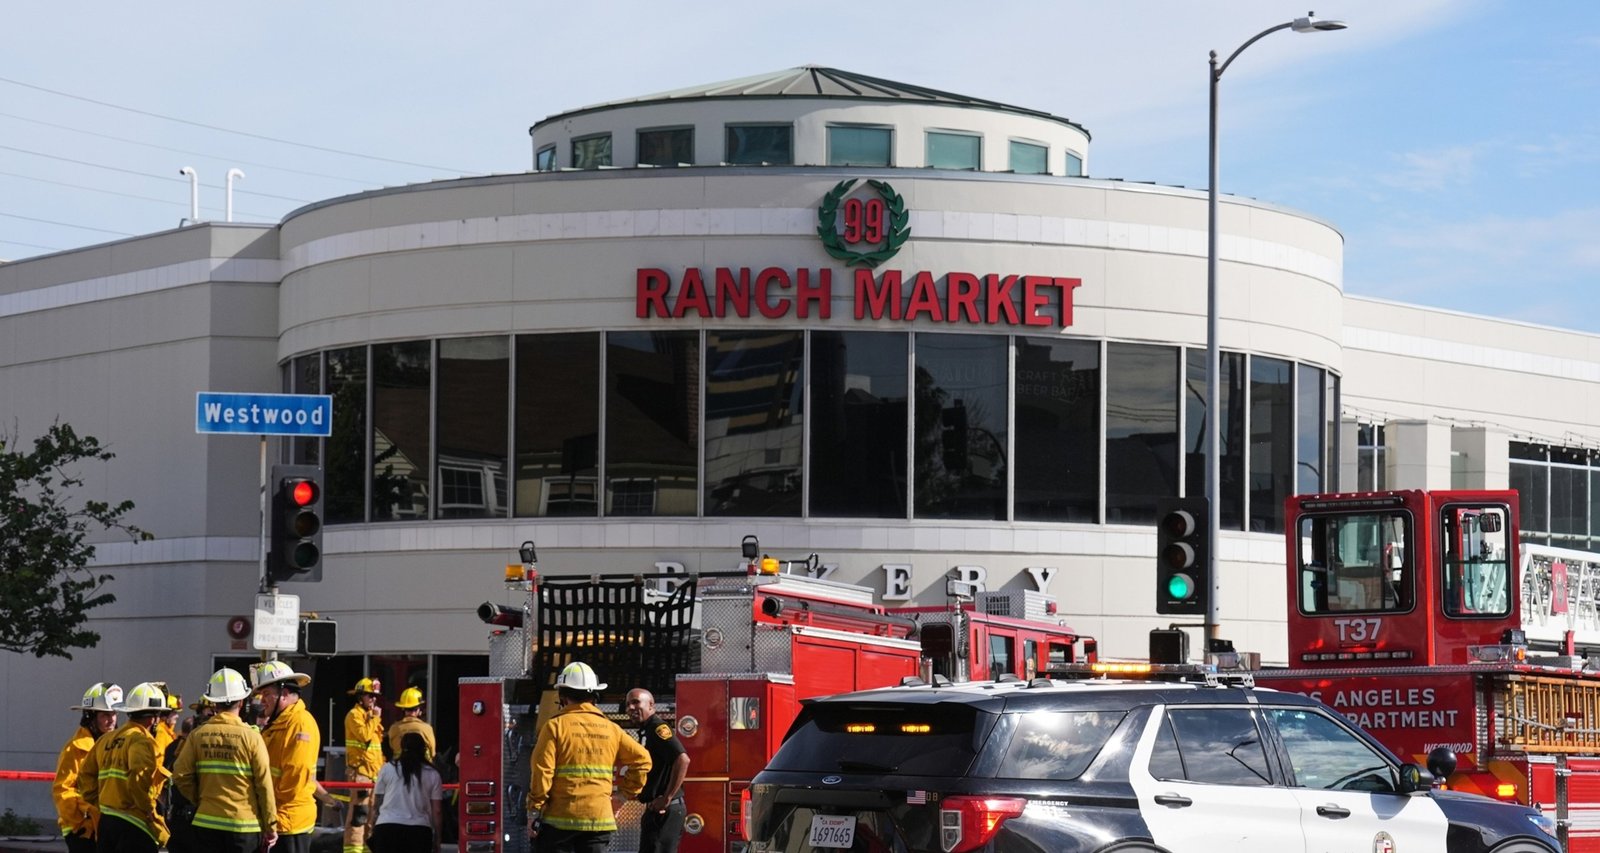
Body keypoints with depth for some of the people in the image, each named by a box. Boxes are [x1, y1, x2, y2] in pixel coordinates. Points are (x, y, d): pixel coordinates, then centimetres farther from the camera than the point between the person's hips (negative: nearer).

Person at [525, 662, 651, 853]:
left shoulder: (556, 726, -5)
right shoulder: (610, 729, 8)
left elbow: (542, 772, -10)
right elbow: (641, 759, 5)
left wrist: (533, 811, -5)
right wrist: (626, 792, 12)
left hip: (561, 819, -3)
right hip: (599, 816, 3)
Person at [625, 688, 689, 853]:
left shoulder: (658, 728, -13)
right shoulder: (646, 731, 17)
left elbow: (682, 759, -26)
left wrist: (667, 798, -22)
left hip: (665, 810, -11)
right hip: (655, 810, 11)